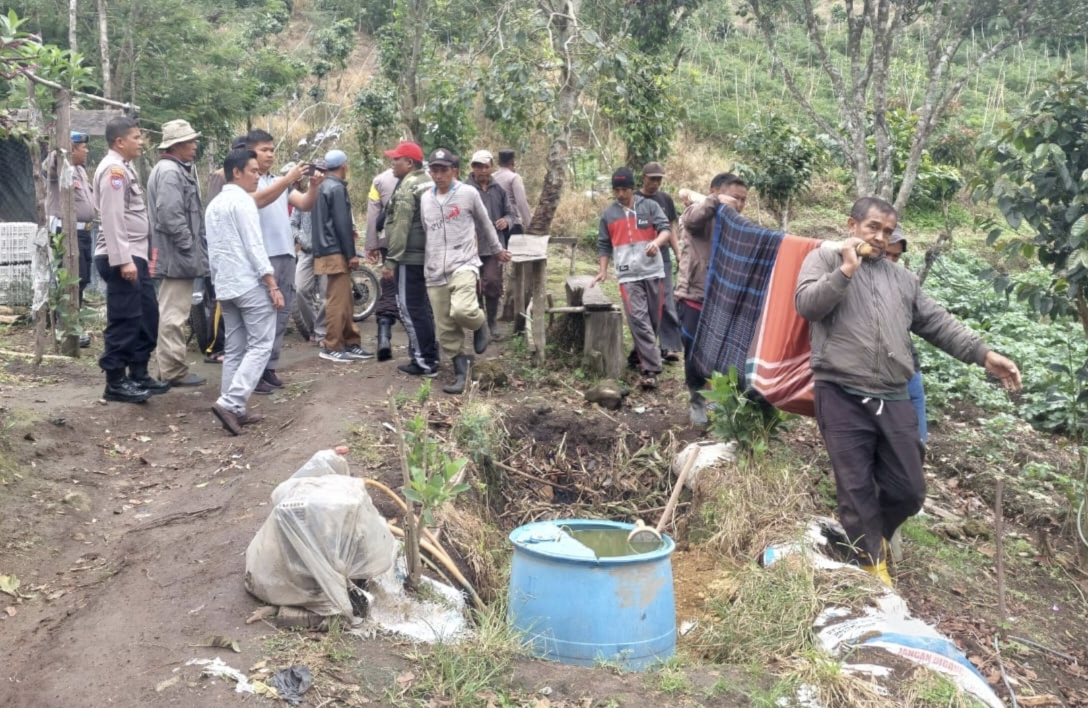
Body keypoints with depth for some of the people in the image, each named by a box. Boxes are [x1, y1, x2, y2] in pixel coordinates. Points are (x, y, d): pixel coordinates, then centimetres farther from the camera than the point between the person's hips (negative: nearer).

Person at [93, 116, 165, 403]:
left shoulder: (124, 167, 17)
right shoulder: (113, 170, -14)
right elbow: (113, 219, -21)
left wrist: (134, 257, 19)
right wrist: (123, 260, -25)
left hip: (135, 254, 10)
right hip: (121, 258, -10)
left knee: (147, 315, 13)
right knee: (124, 320, -4)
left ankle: (138, 374, 23)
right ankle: (115, 382, 5)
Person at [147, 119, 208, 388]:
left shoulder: (176, 169, 19)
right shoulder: (170, 171, -14)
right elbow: (171, 215, -24)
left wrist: (195, 247, 18)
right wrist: (190, 246, -17)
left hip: (177, 254, 11)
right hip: (176, 254, -11)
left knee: (171, 312, 15)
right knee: (174, 314, -7)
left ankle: (169, 366, 23)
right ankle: (173, 370, -2)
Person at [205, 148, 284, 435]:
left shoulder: (214, 204, 17)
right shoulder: (242, 200, -10)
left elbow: (213, 250, 19)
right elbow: (254, 246, -16)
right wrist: (273, 285, -15)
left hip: (225, 286, 9)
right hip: (250, 284, -9)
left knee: (235, 350, 10)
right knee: (260, 346, -6)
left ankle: (234, 409, 9)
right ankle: (230, 403, -17)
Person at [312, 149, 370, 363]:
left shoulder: (321, 188, 15)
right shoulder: (337, 188, -12)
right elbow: (341, 223, -17)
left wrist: (349, 230, 32)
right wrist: (351, 253, -14)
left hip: (326, 250, 9)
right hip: (336, 252, -9)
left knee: (344, 300, 12)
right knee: (338, 301, -6)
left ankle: (350, 343, 16)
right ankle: (332, 347, -2)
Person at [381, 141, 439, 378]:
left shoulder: (407, 188, -15)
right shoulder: (429, 183, 13)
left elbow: (400, 228, -19)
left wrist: (390, 260, -17)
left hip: (410, 257, -9)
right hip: (427, 254, 9)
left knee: (411, 308, -5)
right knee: (423, 306, 15)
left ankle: (424, 362, -3)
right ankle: (430, 356, 22)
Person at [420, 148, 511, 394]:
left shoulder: (468, 194, -1)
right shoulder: (425, 198, 10)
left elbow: (484, 224, 13)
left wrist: (497, 250, 26)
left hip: (463, 265, -4)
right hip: (434, 272, 4)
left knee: (462, 310, -29)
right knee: (446, 329, 3)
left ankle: (480, 325, 6)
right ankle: (461, 375, 14)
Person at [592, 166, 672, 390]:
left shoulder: (650, 206, 3)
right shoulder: (608, 214, 8)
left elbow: (666, 229, -5)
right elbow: (604, 245, 16)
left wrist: (656, 242, -26)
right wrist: (603, 270, 8)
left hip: (653, 272, 0)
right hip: (628, 276, 0)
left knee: (653, 319, 9)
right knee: (638, 320, -11)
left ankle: (643, 357, 31)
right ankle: (651, 369, -13)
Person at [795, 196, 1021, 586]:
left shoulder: (902, 278, 21)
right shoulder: (824, 259, 8)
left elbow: (938, 323, 17)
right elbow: (805, 304, -8)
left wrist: (983, 353, 6)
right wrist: (846, 269, -12)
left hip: (893, 401, 5)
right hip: (842, 397, -5)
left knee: (908, 490, 8)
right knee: (856, 490, 1)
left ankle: (870, 536, 34)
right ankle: (873, 563, 18)